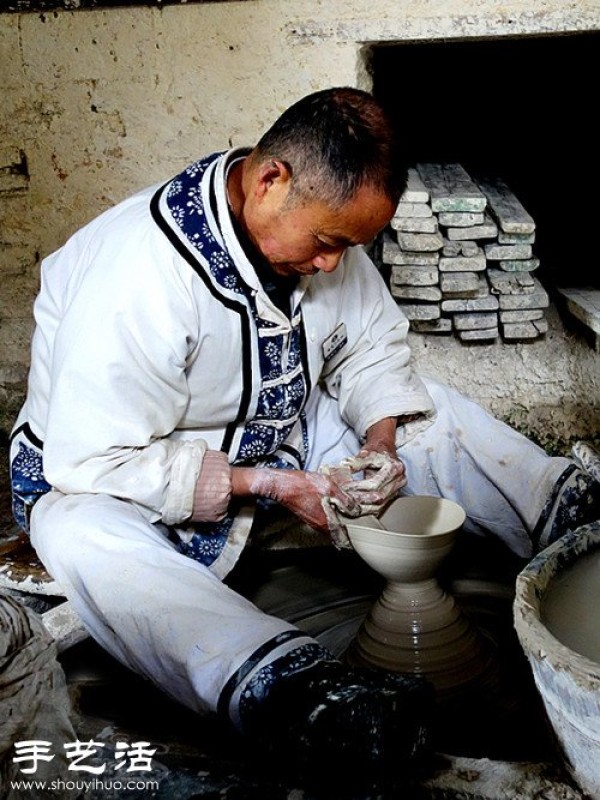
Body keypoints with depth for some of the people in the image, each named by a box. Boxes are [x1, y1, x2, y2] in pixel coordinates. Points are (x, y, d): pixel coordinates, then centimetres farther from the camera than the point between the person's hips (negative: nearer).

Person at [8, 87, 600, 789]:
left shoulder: (321, 220, -9)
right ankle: (288, 686, -58)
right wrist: (270, 485, -28)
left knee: (423, 409, -6)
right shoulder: (139, 273, -31)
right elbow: (92, 461, -29)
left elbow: (373, 346, 4)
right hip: (106, 472, -6)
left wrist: (382, 439, -16)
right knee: (83, 537, -39)